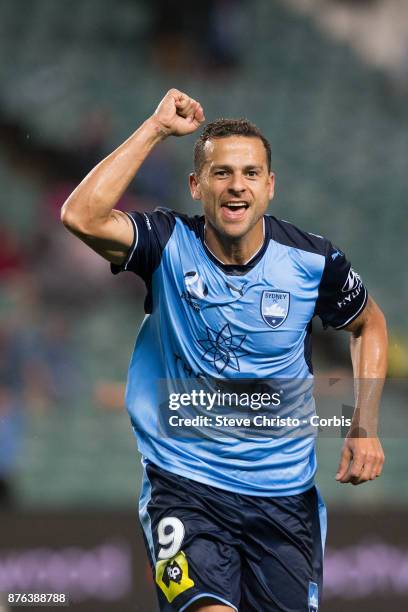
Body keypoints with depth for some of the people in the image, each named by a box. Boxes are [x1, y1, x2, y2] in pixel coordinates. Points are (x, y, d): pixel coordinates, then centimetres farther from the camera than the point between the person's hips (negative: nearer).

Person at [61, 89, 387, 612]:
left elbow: (368, 323, 16)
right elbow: (81, 216, -26)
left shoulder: (312, 261, -3)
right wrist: (157, 128, -20)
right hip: (184, 484, -3)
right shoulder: (170, 245, -8)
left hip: (284, 495, 3)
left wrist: (364, 426, 4)